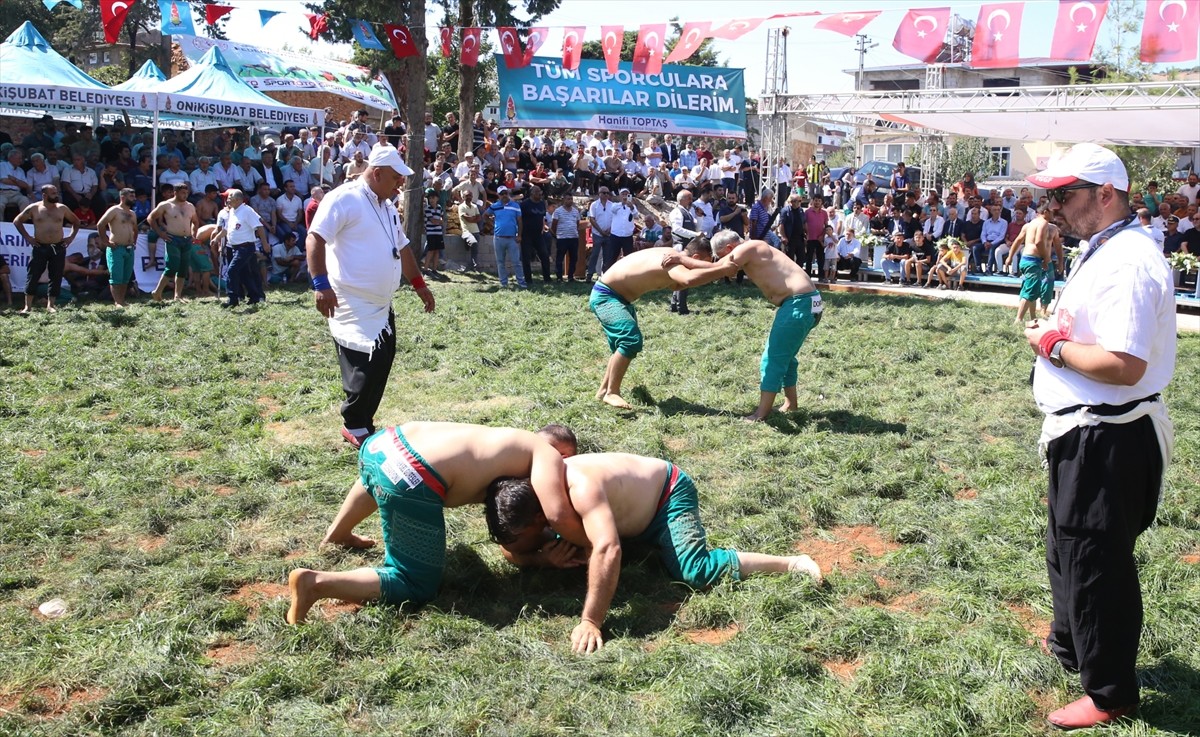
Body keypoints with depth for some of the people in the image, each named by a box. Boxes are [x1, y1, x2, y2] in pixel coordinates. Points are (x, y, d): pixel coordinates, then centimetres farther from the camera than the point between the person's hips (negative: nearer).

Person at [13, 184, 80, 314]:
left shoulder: (62, 208, 5)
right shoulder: (33, 208, -1)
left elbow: (76, 221, 18)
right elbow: (17, 221, 8)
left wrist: (71, 236, 7)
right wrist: (27, 237, 0)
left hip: (58, 248, 2)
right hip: (40, 247, -2)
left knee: (56, 278, 3)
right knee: (32, 276, -2)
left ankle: (50, 305, 12)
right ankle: (28, 306, 2)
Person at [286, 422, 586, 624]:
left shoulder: (514, 445, 30)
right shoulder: (548, 455, 6)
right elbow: (559, 516, -11)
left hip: (381, 443, 10)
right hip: (410, 482, -10)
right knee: (418, 588, 5)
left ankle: (336, 535, 59)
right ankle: (317, 583, -8)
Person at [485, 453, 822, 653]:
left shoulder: (579, 488, -42)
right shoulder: (527, 494, -16)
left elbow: (607, 551, -52)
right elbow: (512, 553, -8)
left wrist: (591, 622, -52)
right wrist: (546, 557, -29)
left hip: (668, 492, -8)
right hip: (635, 511, 9)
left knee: (694, 571, -28)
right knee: (575, 540, 24)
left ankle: (791, 563, -13)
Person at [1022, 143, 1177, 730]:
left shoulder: (1127, 262, -24)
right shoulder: (1103, 251, 11)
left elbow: (1123, 366, -32)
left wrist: (1054, 346, -19)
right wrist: (1060, 332, 3)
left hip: (1109, 439, -11)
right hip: (1084, 432, 11)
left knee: (1095, 560, 2)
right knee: (1067, 545, 26)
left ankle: (1109, 692, 19)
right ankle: (1071, 644, 48)